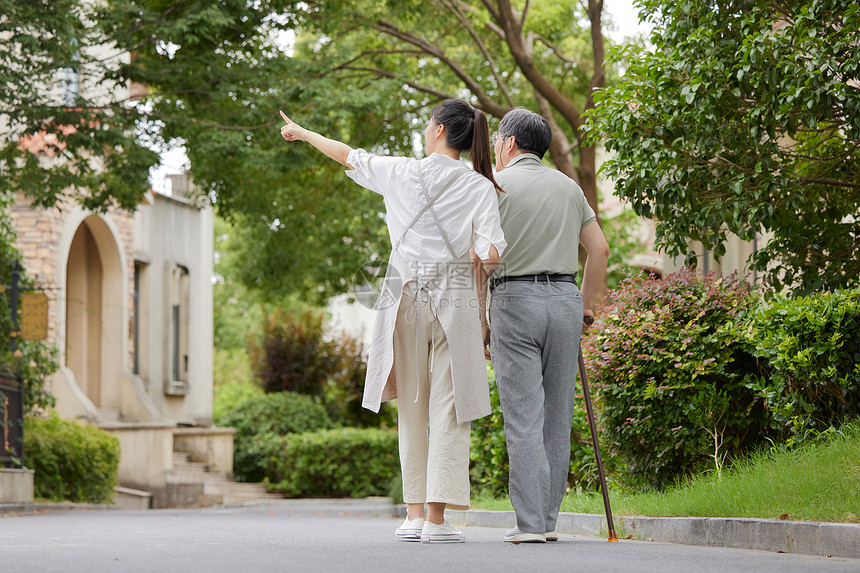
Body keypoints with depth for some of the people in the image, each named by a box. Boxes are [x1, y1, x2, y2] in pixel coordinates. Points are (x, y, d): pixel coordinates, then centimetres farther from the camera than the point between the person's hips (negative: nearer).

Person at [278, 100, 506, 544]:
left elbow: (349, 156, 17)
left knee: (411, 408, 10)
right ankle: (436, 518, -6)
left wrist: (302, 133, 34)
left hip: (406, 295, 2)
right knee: (447, 411, 0)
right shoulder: (480, 187, -1)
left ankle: (414, 513, 9)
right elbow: (491, 253, -11)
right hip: (454, 296, -2)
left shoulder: (402, 173, 2)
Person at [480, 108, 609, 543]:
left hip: (514, 299, -4)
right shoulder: (568, 187, 15)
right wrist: (586, 303, 21)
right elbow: (599, 250, 13)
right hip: (564, 298, 4)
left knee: (523, 416, -6)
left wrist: (478, 315, -2)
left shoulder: (497, 185, 0)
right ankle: (548, 517, 9)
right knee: (557, 414, 8)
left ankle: (530, 522, -10)